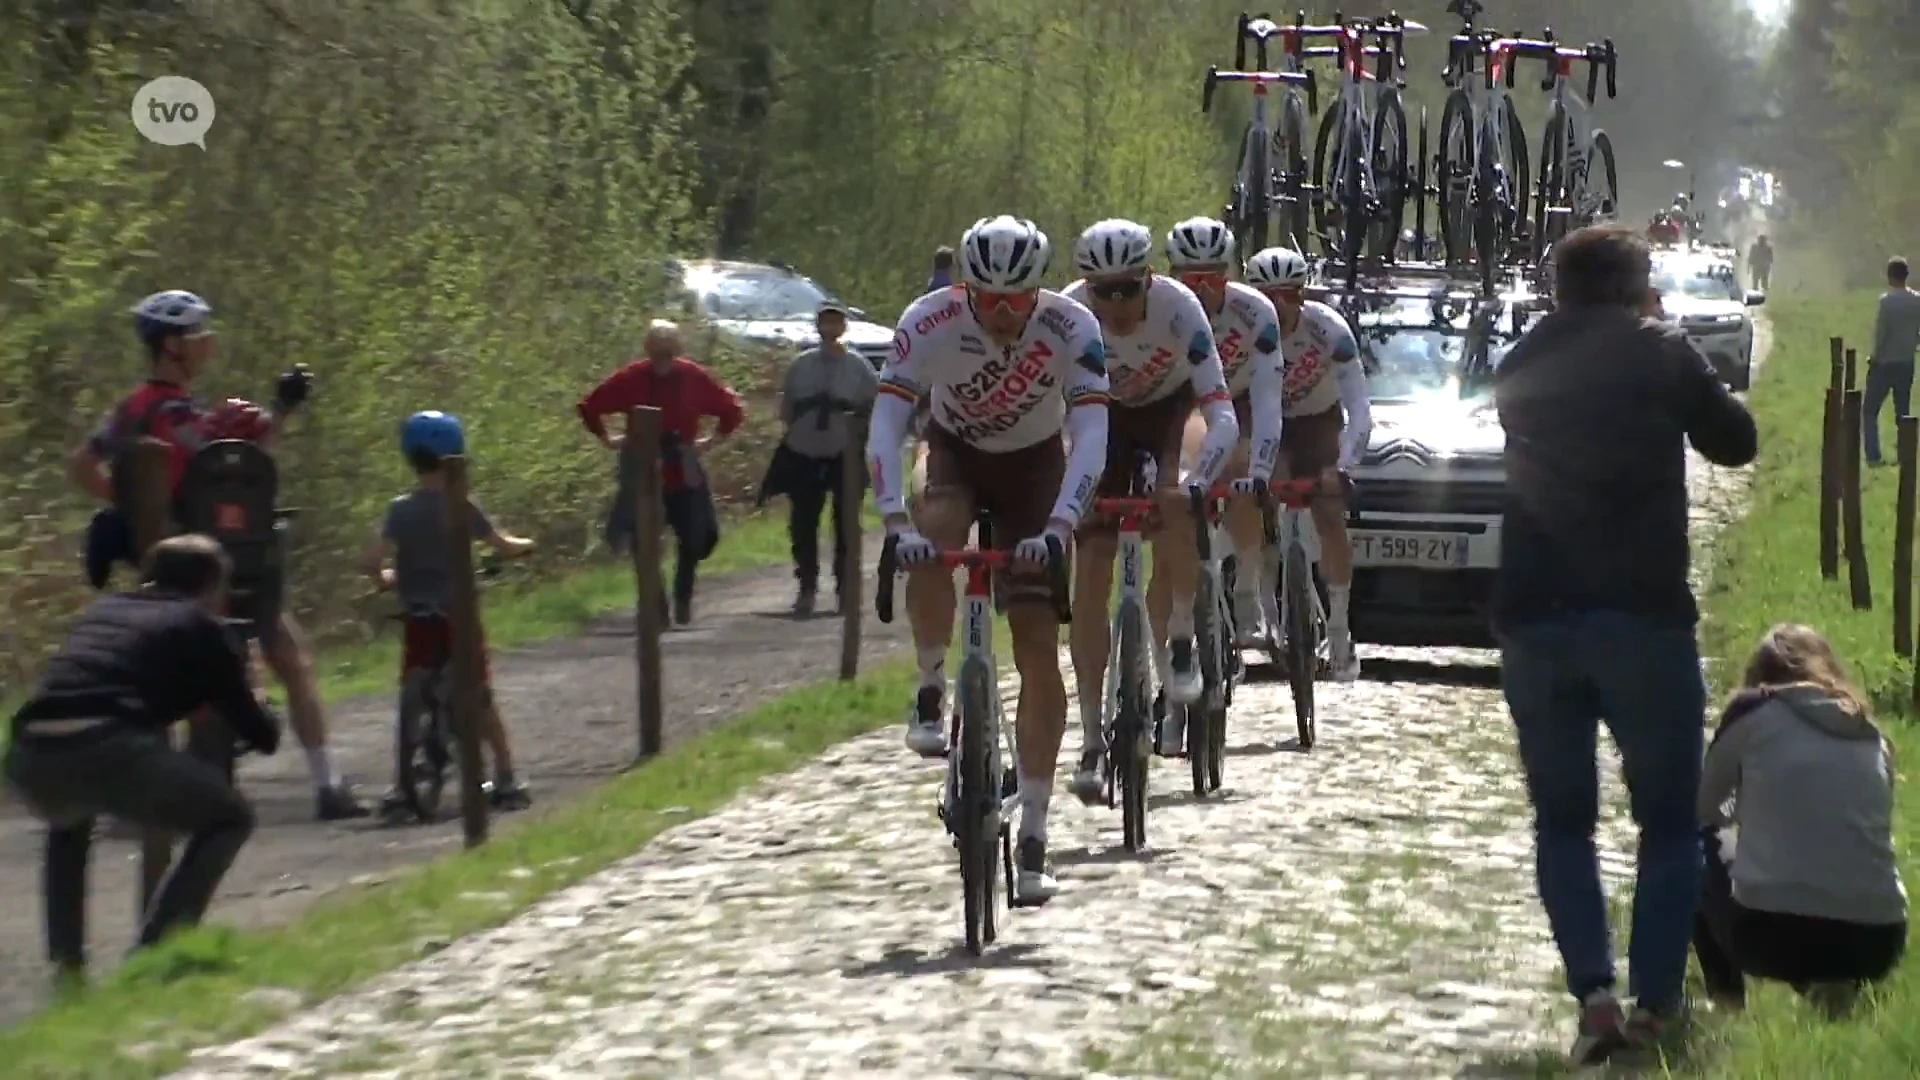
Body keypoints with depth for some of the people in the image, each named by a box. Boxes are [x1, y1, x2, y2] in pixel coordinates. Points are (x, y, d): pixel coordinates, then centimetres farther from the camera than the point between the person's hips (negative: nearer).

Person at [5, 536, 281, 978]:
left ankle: (65, 961, 30)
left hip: (29, 756, 6)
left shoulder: (100, 610, 33)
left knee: (68, 821, 42)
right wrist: (265, 723, 46)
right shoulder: (202, 627, 19)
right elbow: (260, 733, 21)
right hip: (108, 752, -6)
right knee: (229, 818, 18)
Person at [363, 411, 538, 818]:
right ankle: (506, 781, 11)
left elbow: (371, 561, -11)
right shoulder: (462, 506, -7)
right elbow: (503, 545, 1)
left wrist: (386, 579, 11)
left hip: (418, 620, 1)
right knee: (482, 697, 9)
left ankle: (401, 787, 4)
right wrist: (526, 545, 23)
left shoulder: (400, 509, -3)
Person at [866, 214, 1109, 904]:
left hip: (1034, 464, 0)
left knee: (1040, 653, -8)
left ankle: (1032, 839, -2)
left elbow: (1091, 437, -34)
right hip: (955, 453, 0)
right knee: (929, 549, -36)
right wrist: (896, 522, -45)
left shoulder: (1071, 329, -28)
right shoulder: (928, 323, -28)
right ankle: (931, 693, -11)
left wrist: (1057, 526, -48)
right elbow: (884, 428, -32)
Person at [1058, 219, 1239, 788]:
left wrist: (1194, 483, -54)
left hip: (1171, 410, -1)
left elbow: (1223, 417, -38)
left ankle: (1179, 643, -2)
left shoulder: (1179, 309, -33)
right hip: (1104, 417, 1)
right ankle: (1093, 739, -7)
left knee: (1176, 516, -29)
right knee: (1090, 572, -10)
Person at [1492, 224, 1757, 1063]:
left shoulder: (1521, 366, 11)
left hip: (1533, 619, 3)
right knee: (1670, 820, 9)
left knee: (1561, 818, 12)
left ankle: (1593, 994, -5)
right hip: (1642, 615, -3)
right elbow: (1734, 441, 9)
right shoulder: (1660, 353, 0)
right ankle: (1656, 1003, 2)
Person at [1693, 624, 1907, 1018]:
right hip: (1875, 943, 3)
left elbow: (1701, 809, 18)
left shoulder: (1754, 712, 7)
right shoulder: (1871, 735, 17)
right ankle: (1836, 986, 7)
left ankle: (1728, 1005, 14)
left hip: (1770, 934, -3)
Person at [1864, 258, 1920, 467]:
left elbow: (1881, 332, -16)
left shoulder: (1887, 300, -17)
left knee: (1871, 412, 4)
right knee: (1903, 412, 13)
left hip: (1884, 363, -5)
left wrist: (1875, 356, -3)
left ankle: (1873, 455, -4)